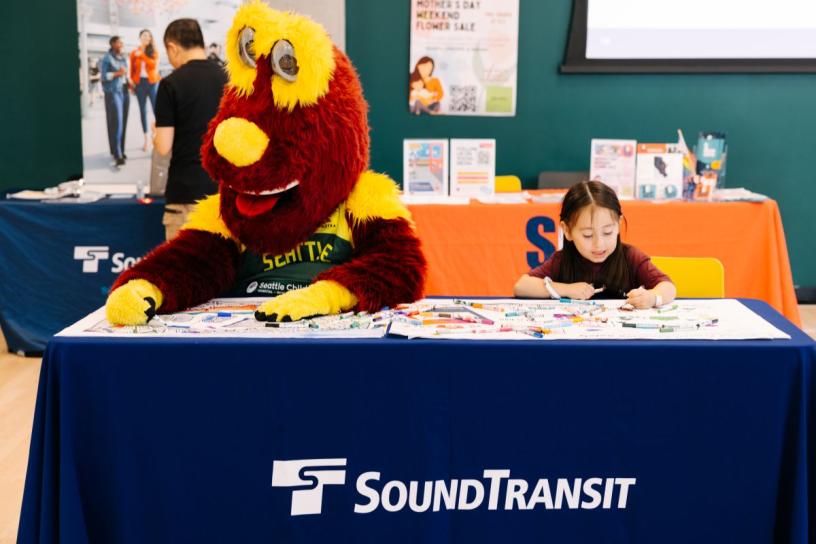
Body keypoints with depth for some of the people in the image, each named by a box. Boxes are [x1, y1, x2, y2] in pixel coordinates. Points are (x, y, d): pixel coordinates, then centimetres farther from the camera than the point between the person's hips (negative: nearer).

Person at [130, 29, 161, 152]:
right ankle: (146, 139, 8)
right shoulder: (134, 53, 8)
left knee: (156, 110, -7)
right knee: (143, 111, 4)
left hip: (152, 82, -1)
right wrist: (131, 81, -2)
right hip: (140, 83, 1)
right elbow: (132, 70, 9)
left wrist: (142, 55, -17)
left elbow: (154, 64, -13)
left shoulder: (154, 52, 6)